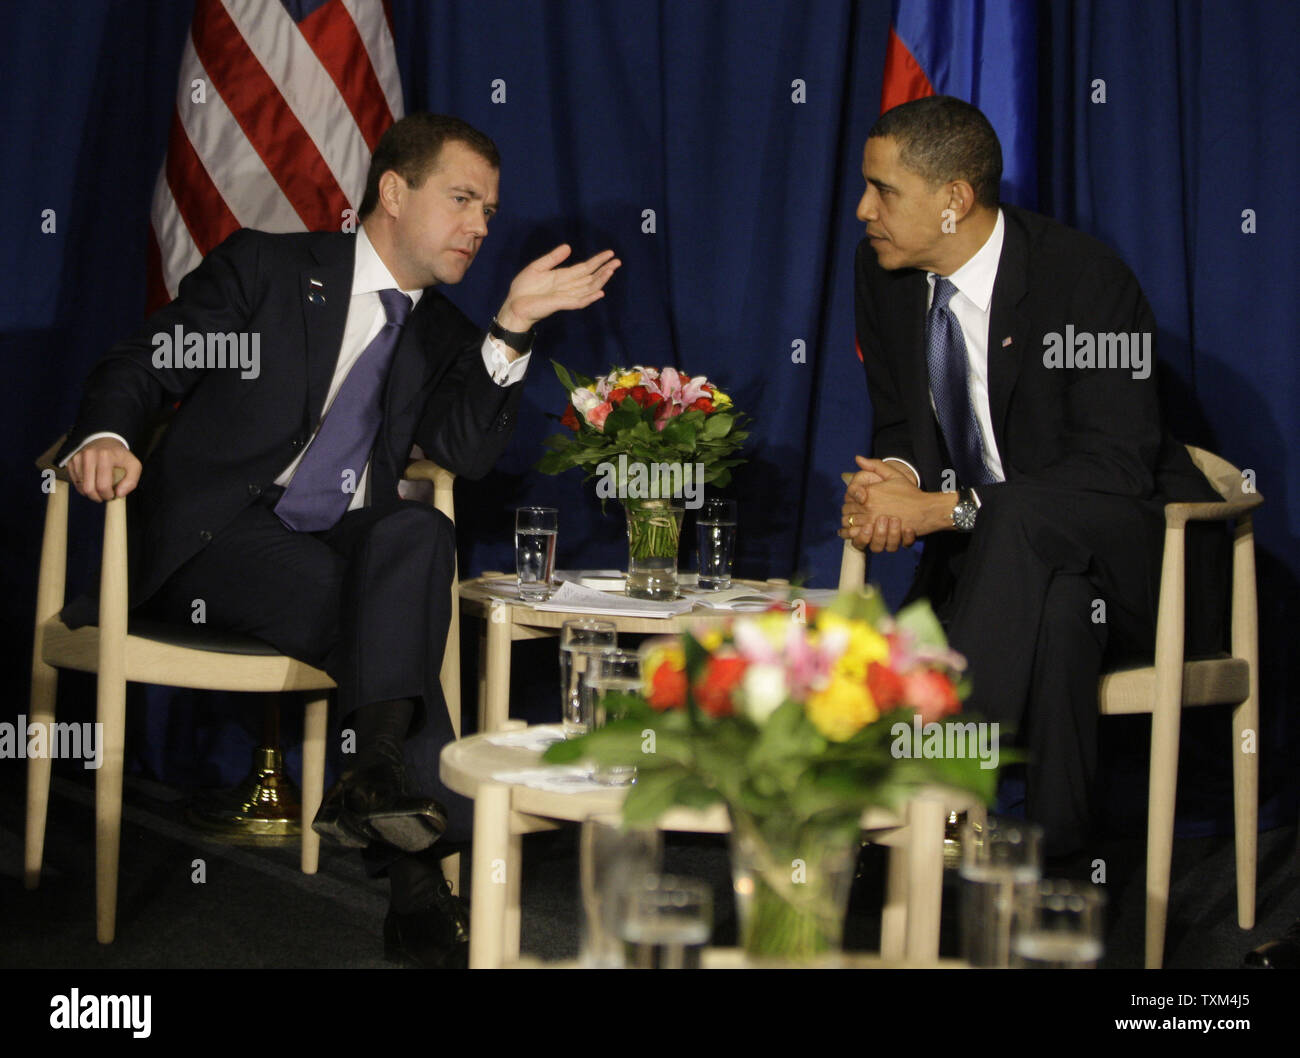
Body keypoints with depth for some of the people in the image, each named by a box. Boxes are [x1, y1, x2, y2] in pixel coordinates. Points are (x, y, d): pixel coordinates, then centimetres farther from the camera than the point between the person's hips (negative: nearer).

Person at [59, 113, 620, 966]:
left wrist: (513, 328, -7)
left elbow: (467, 452, 2)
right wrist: (107, 437, -22)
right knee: (398, 613, -31)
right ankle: (419, 878, -35)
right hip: (212, 542, -4)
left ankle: (378, 771, -44)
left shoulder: (442, 333, 18)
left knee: (420, 532, -32)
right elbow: (138, 366, 1)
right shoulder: (265, 268, 5)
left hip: (347, 548, 4)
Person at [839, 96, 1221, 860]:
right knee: (1056, 609, -33)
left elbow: (1116, 468, -22)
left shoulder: (1087, 279, -18)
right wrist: (890, 483, -15)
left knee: (1022, 518, -37)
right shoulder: (884, 272, 2)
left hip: (1126, 558, -4)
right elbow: (900, 426, 11)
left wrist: (949, 509, -28)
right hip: (989, 552, 4)